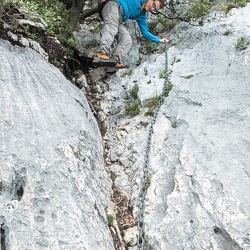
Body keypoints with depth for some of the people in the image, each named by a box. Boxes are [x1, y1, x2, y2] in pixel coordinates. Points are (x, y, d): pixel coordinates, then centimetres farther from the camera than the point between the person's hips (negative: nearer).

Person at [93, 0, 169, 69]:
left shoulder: (142, 16, 20)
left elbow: (145, 32, 22)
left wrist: (159, 40, 17)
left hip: (118, 21, 7)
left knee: (127, 40, -13)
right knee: (111, 28, -33)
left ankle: (114, 61, -33)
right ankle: (101, 54, -55)